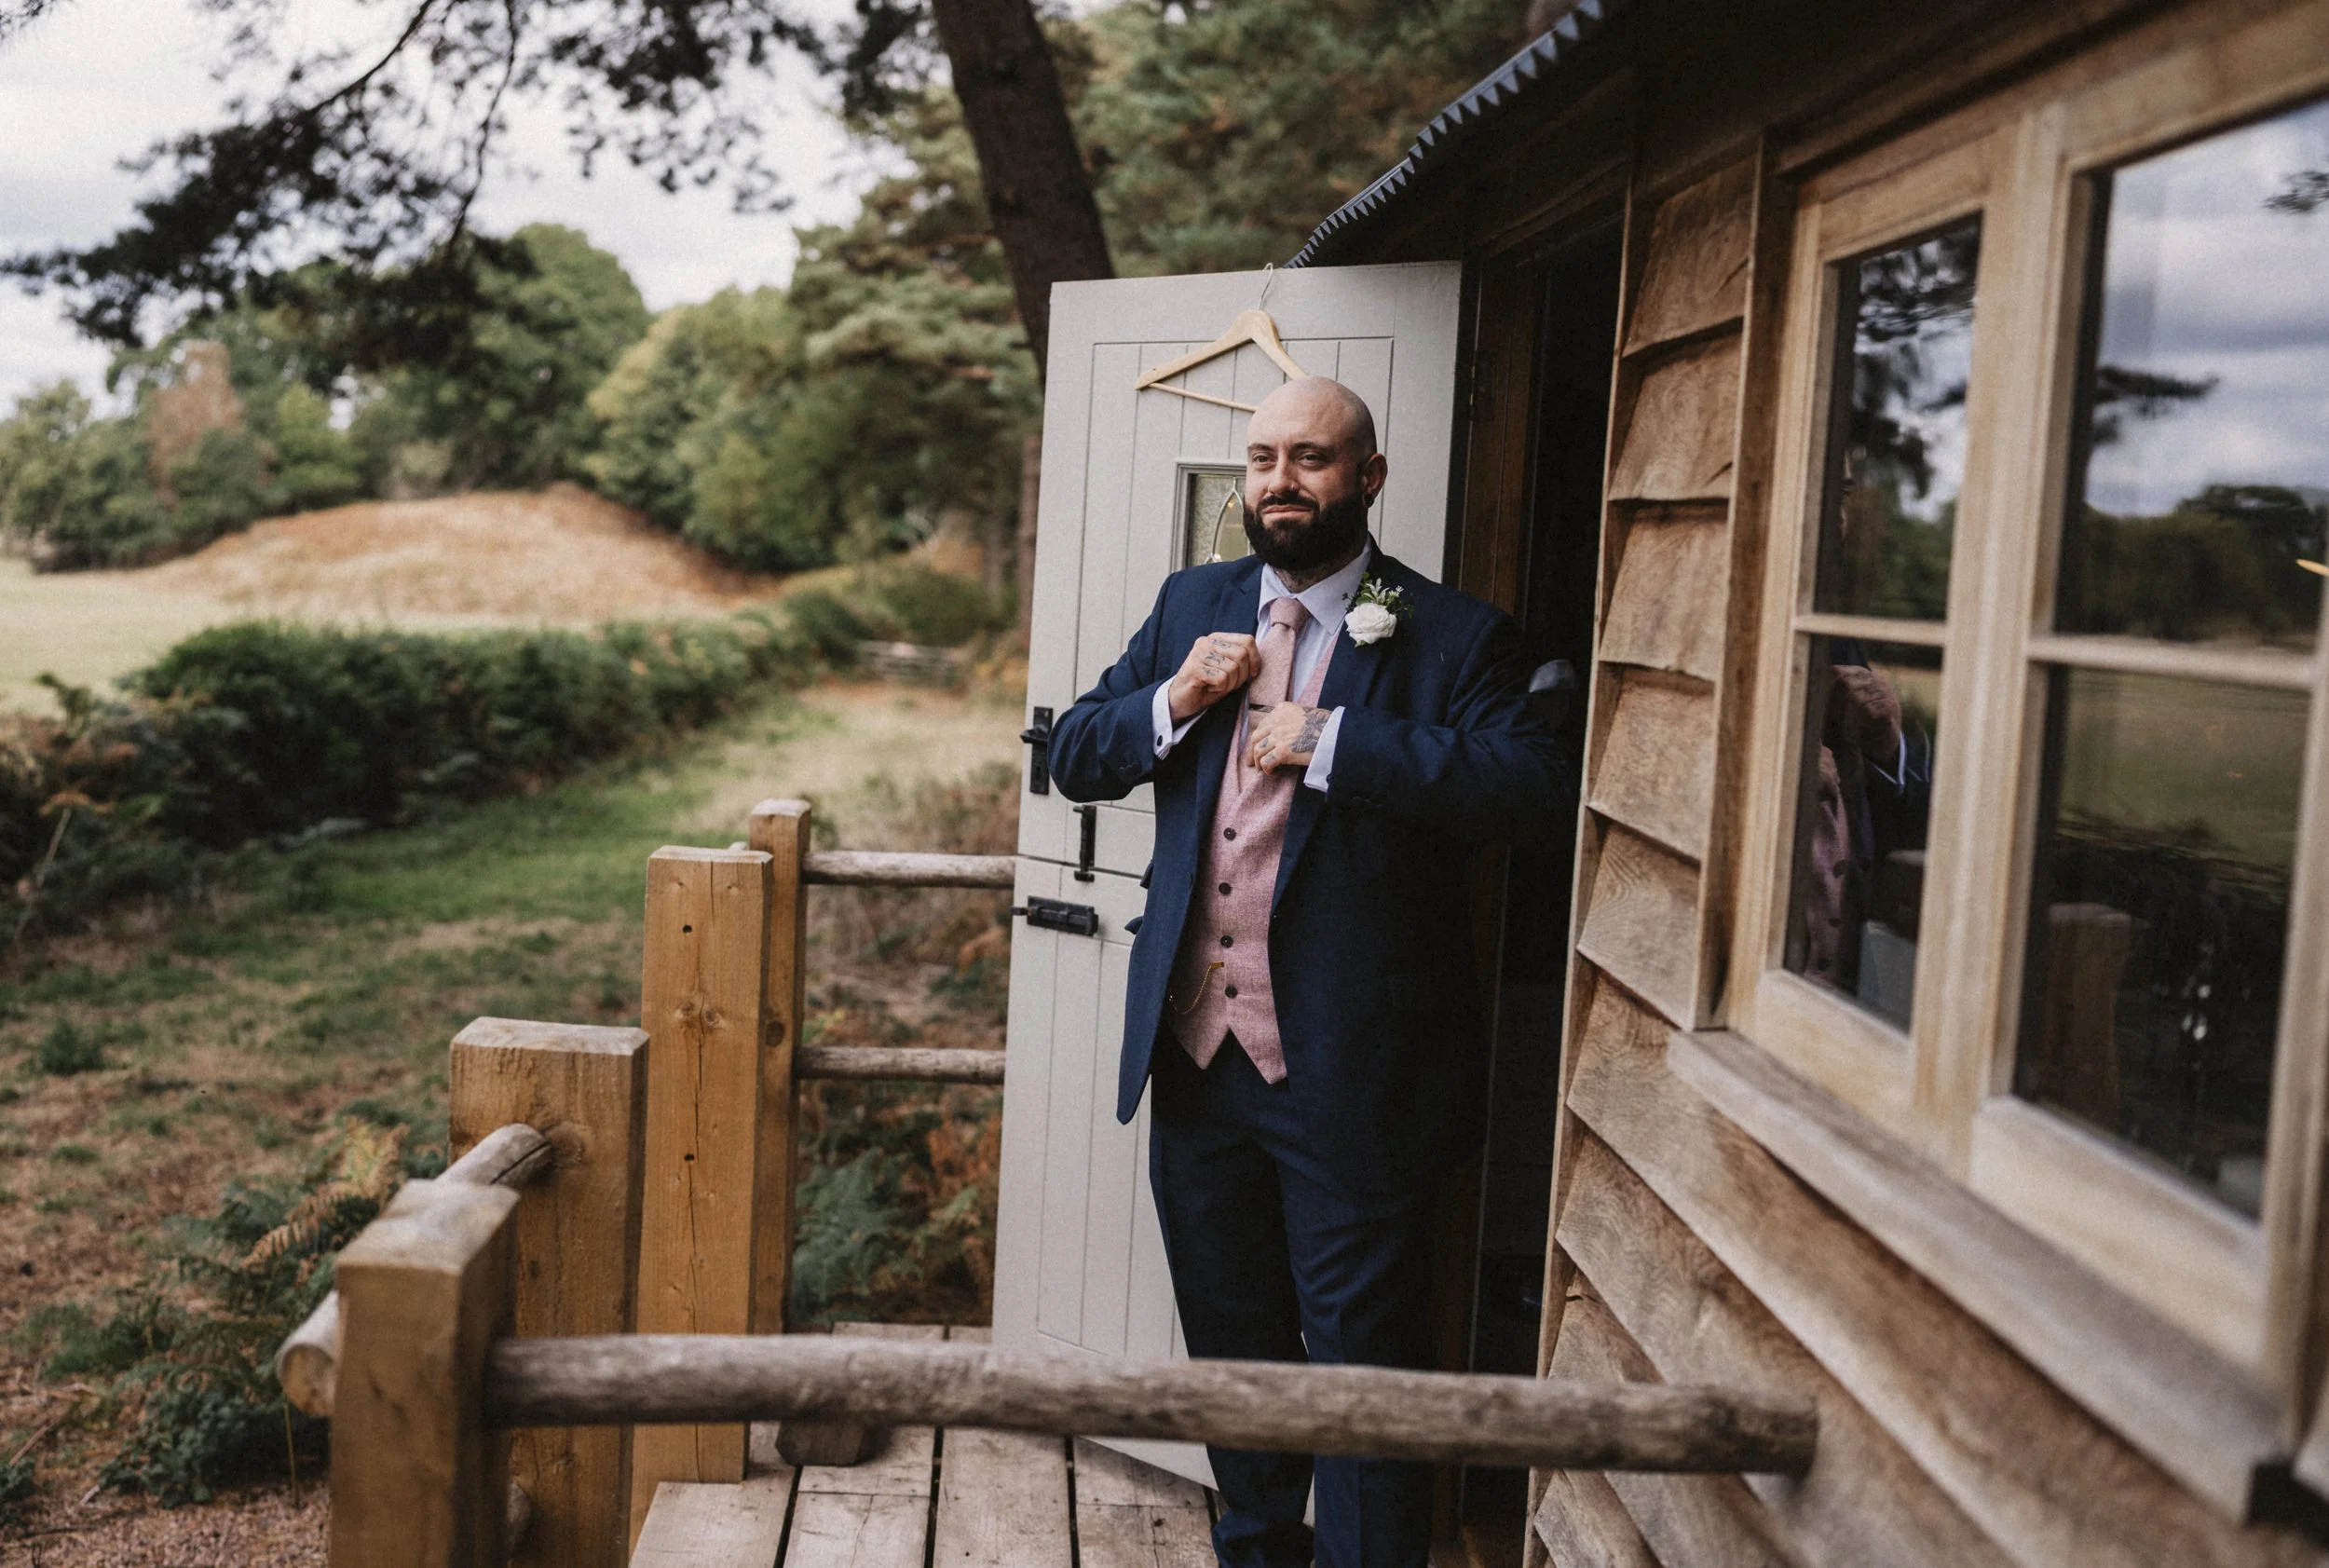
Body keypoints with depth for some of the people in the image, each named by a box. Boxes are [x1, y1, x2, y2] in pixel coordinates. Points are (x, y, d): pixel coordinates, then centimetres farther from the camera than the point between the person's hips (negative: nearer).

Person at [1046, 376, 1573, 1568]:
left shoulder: (1451, 637, -6)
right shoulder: (1193, 605, 11)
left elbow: (1539, 789, -21)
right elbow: (1074, 758, 10)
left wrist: (1330, 742, -24)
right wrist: (1176, 700, -10)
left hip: (1347, 1067, -5)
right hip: (1196, 1046, 6)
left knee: (1360, 1356, 3)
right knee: (1227, 1337, 21)